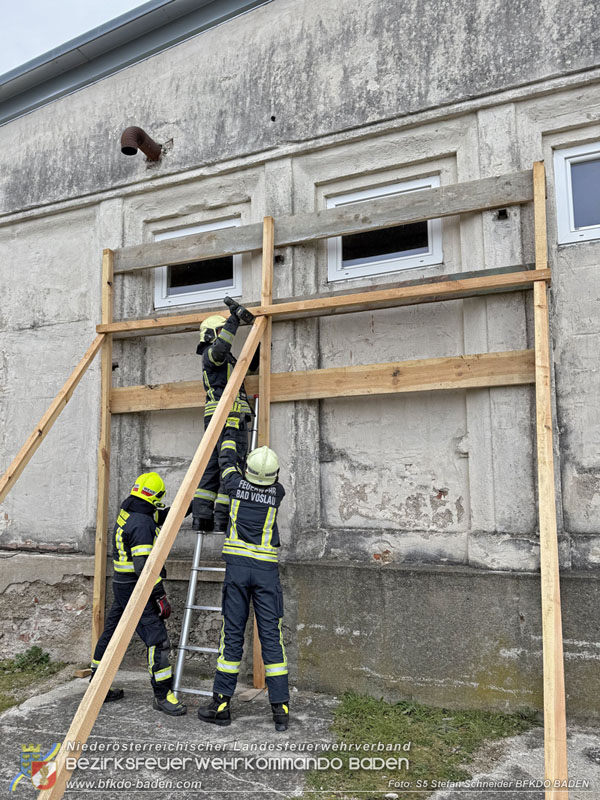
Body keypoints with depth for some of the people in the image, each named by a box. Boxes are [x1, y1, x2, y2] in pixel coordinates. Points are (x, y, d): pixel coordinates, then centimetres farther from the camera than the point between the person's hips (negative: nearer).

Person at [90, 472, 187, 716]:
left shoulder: (128, 511, 7)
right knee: (158, 639, -7)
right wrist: (160, 596, -21)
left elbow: (163, 515, 20)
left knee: (111, 634, 18)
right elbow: (144, 566, -26)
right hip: (136, 589, -10)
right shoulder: (142, 524, -22)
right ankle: (163, 695, -1)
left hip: (122, 585, 10)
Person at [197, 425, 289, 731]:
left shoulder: (237, 484, 1)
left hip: (237, 564, 0)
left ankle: (221, 705, 11)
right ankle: (280, 709, 5)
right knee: (271, 636, 2)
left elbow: (226, 460, 21)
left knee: (232, 634, 4)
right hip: (266, 568, 0)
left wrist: (230, 431, 36)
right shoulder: (277, 491, 3)